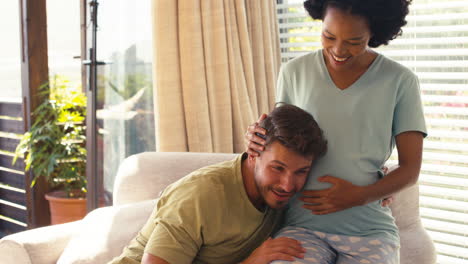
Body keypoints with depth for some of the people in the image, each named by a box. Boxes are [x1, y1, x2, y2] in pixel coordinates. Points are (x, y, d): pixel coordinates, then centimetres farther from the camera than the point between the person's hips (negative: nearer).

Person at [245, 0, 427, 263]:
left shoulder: (401, 81, -1)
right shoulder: (295, 72, 5)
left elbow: (411, 169, 1)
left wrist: (360, 195, -15)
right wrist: (260, 140, -7)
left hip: (370, 230, -1)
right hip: (303, 224, 1)